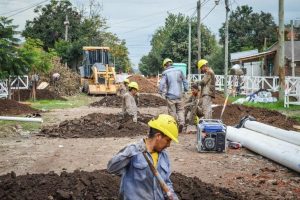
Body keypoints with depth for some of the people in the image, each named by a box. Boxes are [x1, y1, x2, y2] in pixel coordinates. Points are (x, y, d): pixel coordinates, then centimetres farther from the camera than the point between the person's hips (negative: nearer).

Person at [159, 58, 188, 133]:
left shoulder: (165, 73, -6)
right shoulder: (179, 71, 4)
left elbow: (162, 84, -12)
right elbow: (185, 81, 8)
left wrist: (161, 92, 2)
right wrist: (186, 89, 21)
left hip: (170, 96, -2)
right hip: (179, 95, 3)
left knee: (172, 111, 7)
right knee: (180, 110, 13)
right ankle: (181, 122, -7)